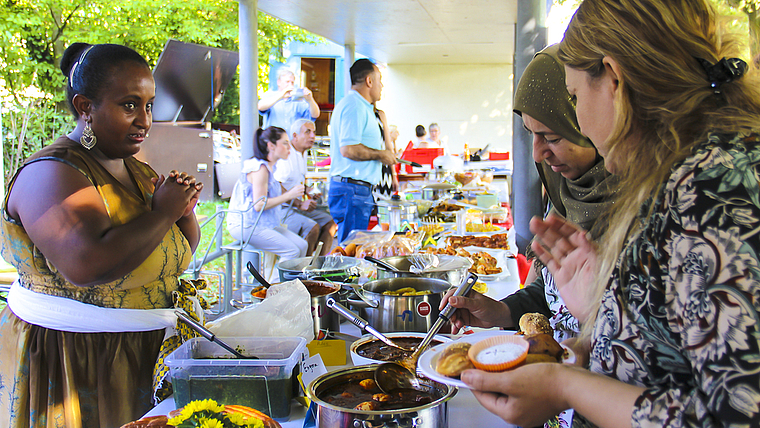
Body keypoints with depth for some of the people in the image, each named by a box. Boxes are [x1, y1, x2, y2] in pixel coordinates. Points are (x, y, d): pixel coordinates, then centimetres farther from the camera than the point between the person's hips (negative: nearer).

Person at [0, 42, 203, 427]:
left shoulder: (138, 171, 9)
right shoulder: (50, 174, -17)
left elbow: (182, 252, 15)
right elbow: (87, 266, -33)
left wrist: (185, 211, -6)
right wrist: (163, 212, -22)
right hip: (74, 363, -7)